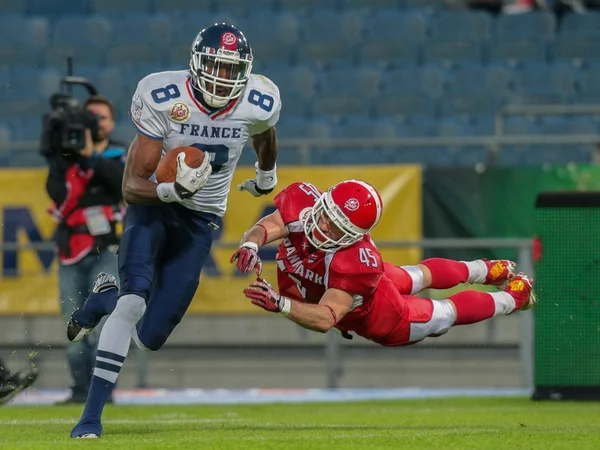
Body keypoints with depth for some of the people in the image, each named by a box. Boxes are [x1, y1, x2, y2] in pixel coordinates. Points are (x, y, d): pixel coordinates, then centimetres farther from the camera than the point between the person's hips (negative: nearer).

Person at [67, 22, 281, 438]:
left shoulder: (258, 105, -14)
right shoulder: (164, 99, -22)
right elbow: (132, 186, -21)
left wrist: (267, 177, 33)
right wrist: (173, 189, -40)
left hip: (200, 220, 3)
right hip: (154, 203, -3)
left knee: (149, 337, -4)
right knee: (135, 299, -28)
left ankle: (103, 299, 32)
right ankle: (92, 415, -20)